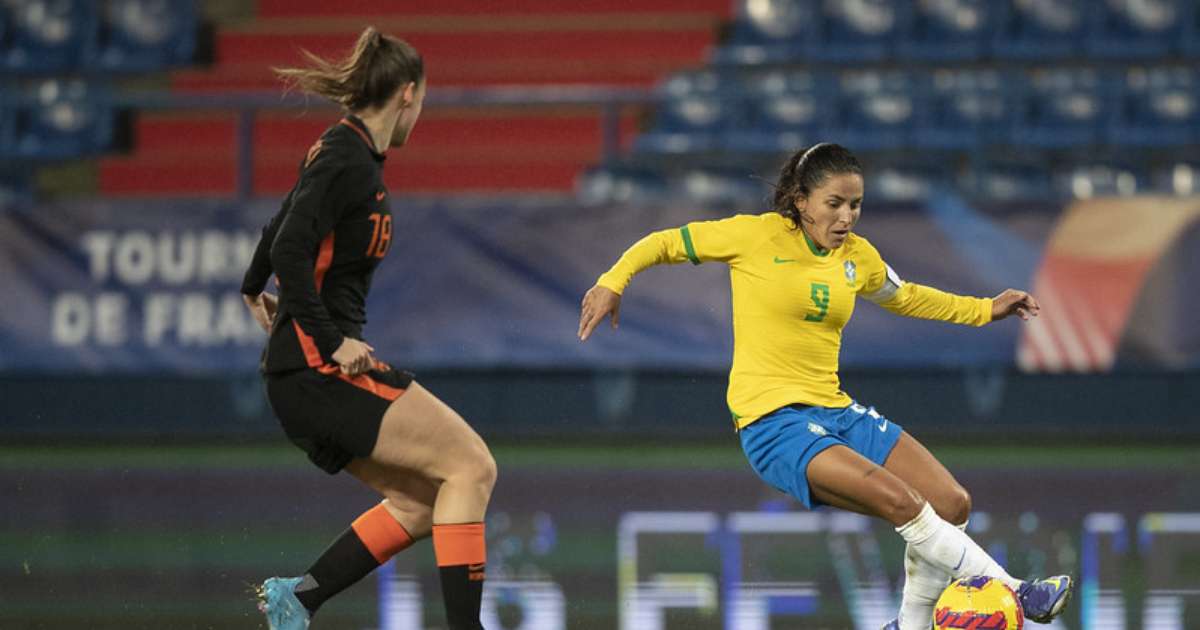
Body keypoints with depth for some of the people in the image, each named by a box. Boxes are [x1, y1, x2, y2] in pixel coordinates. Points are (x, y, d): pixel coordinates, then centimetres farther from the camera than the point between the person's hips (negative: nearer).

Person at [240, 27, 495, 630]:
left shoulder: (347, 152, 15)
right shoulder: (348, 158, -14)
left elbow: (283, 228, 31)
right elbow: (291, 250, -23)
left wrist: (255, 290, 49)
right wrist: (331, 341, -21)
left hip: (317, 376, 10)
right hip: (319, 369, -10)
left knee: (425, 502, 7)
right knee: (471, 465, -12)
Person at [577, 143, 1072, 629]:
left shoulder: (857, 256, 11)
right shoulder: (757, 236, -6)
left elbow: (903, 297, 31)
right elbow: (665, 243, 4)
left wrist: (985, 310, 28)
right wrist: (612, 283, -9)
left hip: (836, 412, 7)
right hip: (772, 421, -7)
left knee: (952, 504, -6)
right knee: (899, 501, -26)